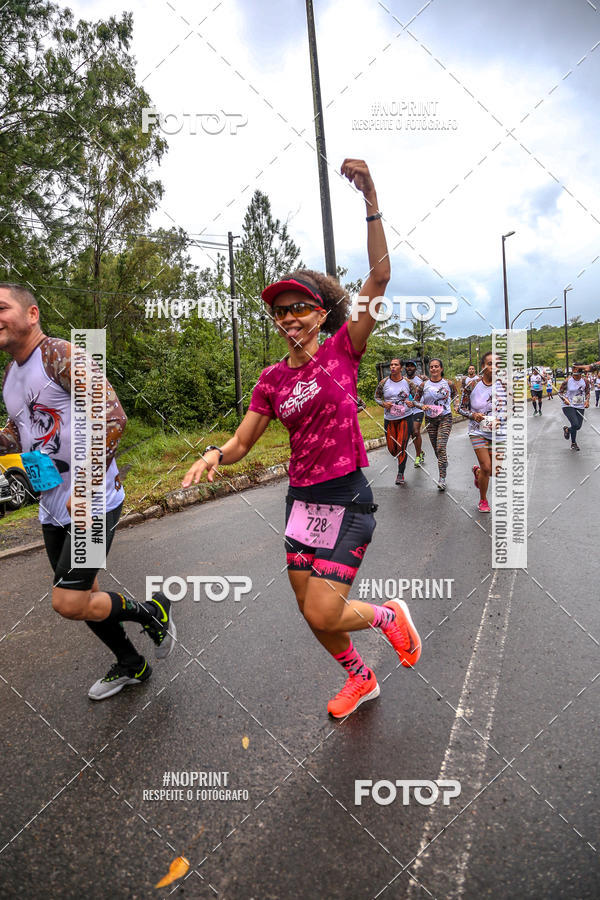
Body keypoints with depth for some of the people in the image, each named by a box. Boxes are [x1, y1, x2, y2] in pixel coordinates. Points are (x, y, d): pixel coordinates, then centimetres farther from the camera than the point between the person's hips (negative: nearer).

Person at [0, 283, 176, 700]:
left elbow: (113, 416, -24)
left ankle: (154, 611, 15)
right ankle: (131, 665, 38)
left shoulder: (61, 355, -14)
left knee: (69, 603, -11)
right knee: (82, 596, 17)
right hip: (53, 506, 9)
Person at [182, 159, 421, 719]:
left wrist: (370, 199, -24)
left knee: (323, 614, -8)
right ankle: (360, 678, 43)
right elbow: (241, 443, 7)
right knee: (311, 611, 14)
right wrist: (214, 455, -15)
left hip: (347, 498, -5)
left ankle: (390, 615, 25)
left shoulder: (343, 350, -6)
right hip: (301, 498, 5)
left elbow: (378, 278, -16)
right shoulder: (272, 380, 4)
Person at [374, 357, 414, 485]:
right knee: (392, 448, 5)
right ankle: (401, 458, 40)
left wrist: (412, 403, -9)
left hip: (405, 418, -2)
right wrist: (383, 404, -10)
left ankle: (400, 473, 6)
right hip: (389, 419, 2)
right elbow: (377, 397, 10)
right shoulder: (384, 382, -1)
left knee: (402, 446, -8)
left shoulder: (407, 382, -2)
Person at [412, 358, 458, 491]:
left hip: (445, 418, -3)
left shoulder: (449, 384, -2)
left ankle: (442, 478, -15)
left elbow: (454, 395, 17)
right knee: (436, 449, 10)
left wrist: (445, 404, 3)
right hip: (430, 420, 3)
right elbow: (415, 401, 6)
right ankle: (444, 464, 41)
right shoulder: (424, 385, 0)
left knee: (441, 447, -17)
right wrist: (423, 406, -13)